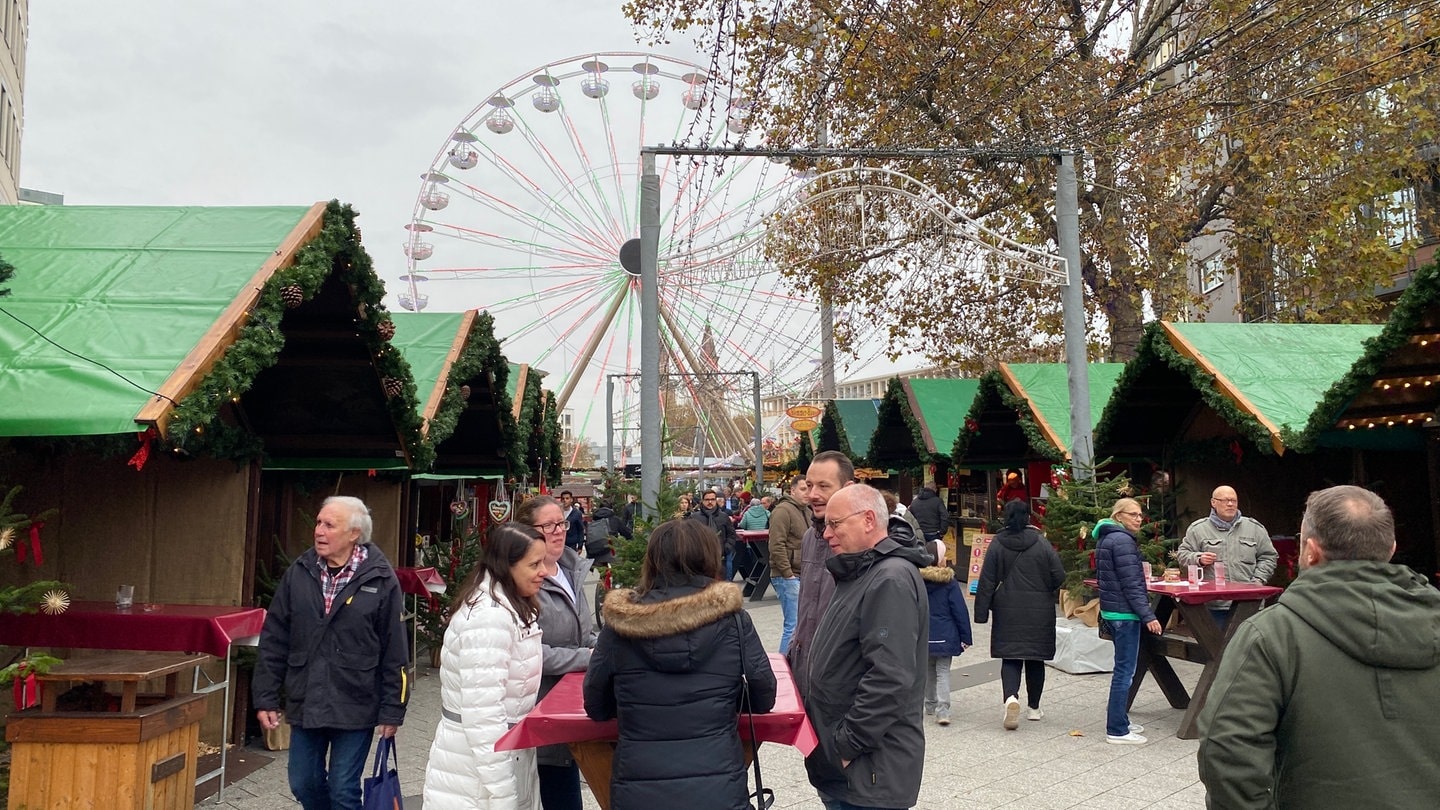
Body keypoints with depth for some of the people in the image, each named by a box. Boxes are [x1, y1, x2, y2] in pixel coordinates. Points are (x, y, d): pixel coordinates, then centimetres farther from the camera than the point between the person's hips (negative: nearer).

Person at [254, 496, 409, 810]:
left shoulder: (380, 580, -10)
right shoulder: (298, 573, 0)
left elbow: (395, 652, -7)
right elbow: (274, 640, 5)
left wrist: (392, 710, -7)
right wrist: (265, 698, 2)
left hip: (355, 708, -4)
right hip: (304, 703, 4)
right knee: (303, 784, 16)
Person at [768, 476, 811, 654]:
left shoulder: (807, 511, 17)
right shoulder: (783, 510, -11)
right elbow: (777, 546, -17)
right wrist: (788, 573, -18)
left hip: (804, 576, 9)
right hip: (788, 577, -9)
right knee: (793, 625, -10)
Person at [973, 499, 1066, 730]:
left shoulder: (997, 544, -6)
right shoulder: (1041, 542, -8)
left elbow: (987, 581, -4)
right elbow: (1059, 576, -5)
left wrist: (982, 612, 1)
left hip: (1008, 611, 0)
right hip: (1039, 612, 0)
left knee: (1010, 658, 3)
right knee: (1036, 658, 14)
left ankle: (1011, 698, -21)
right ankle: (1034, 707, 25)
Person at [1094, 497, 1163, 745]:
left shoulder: (1105, 538, 14)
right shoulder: (1122, 540, -16)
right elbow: (1131, 584, -20)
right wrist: (1148, 615, -20)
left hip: (1112, 610, 10)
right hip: (1125, 612, -10)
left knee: (1123, 668, 19)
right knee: (1125, 670, -4)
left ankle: (1118, 718, 28)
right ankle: (1117, 730, 0)